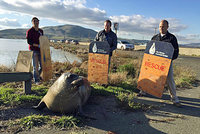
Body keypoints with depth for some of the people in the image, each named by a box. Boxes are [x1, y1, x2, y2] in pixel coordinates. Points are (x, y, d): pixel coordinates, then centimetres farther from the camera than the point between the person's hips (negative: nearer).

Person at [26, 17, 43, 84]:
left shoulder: (41, 31, 14)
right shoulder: (29, 31, -4)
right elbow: (29, 41, -11)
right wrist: (38, 45, -19)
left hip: (40, 50, 6)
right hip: (33, 50, -5)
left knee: (42, 66, 7)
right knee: (35, 66, -4)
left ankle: (36, 76, 31)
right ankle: (36, 80, 9)